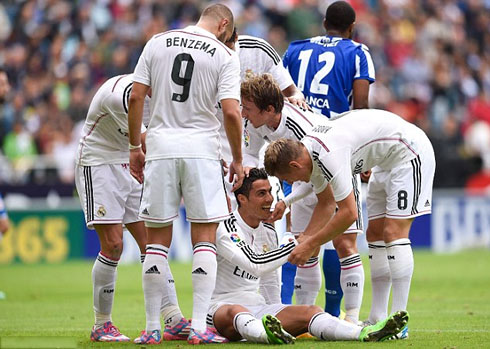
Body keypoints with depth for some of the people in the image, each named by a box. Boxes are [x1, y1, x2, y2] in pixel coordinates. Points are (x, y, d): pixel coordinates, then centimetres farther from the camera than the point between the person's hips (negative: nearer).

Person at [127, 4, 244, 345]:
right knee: (204, 238, 3)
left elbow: (136, 98, 3)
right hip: (202, 148, -2)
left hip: (160, 146, 2)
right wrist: (237, 160, 3)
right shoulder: (225, 55, -1)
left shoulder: (157, 43, 7)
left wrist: (135, 147, 11)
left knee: (158, 239, 7)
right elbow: (231, 113, -9)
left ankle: (153, 328, 7)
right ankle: (200, 327, -4)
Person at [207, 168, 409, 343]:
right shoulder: (226, 230, -11)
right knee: (234, 312, -42)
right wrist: (293, 244, -17)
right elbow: (255, 265, -25)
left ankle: (364, 333, -44)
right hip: (222, 309, -7)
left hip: (259, 310, 7)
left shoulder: (268, 232, 16)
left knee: (309, 312, -18)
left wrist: (279, 316, 19)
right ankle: (266, 334, -78)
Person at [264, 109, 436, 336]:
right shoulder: (310, 153, 0)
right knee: (375, 234, 7)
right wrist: (306, 237, 4)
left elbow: (349, 213, -29)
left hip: (409, 152, -11)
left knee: (393, 233, -16)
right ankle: (377, 319, 7)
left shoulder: (329, 155, -31)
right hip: (387, 161, 11)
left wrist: (311, 244, -21)